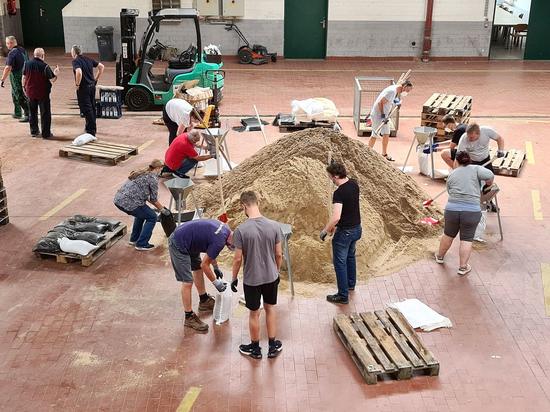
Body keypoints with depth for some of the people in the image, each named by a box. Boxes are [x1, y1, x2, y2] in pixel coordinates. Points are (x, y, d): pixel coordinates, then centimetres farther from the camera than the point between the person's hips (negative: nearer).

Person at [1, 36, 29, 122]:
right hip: (24, 75, 9)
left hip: (16, 77, -9)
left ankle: (28, 115, -2)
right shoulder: (23, 50, 7)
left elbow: (8, 68, -25)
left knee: (21, 97, -2)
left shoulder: (12, 53, -20)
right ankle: (17, 113, 31)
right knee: (15, 95, 22)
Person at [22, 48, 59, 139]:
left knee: (32, 112, 17)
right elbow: (52, 80, -13)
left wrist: (24, 87, 20)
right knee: (45, 113, 5)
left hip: (30, 93, 5)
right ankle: (46, 133, 6)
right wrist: (55, 73, 6)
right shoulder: (45, 66, -16)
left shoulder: (27, 64, -1)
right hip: (43, 94, -4)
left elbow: (24, 77, 7)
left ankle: (34, 131, 25)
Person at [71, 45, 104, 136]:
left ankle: (91, 130, -2)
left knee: (86, 109, -3)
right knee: (92, 107, 17)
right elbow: (102, 66, 11)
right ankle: (92, 127, 30)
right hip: (92, 86, 8)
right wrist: (96, 79, 13)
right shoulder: (88, 59, 8)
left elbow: (79, 72, -32)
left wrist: (77, 84, -18)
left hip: (83, 88, -8)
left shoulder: (76, 61, -14)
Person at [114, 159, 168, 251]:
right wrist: (162, 209, 18)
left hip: (118, 199, 9)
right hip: (129, 203, -9)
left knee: (142, 212, 32)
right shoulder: (153, 178, -2)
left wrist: (159, 206, 33)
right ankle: (141, 244, 9)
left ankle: (134, 239, 35)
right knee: (152, 217, 10)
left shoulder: (141, 173, 22)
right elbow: (154, 199, 2)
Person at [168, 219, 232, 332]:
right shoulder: (220, 241, -25)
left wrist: (216, 267, 21)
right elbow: (205, 264, -14)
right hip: (178, 245, -11)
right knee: (187, 282, -6)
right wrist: (215, 282, -3)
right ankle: (189, 318, 5)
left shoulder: (224, 228, 2)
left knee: (198, 269, 23)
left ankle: (204, 301, 41)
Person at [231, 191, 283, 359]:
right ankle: (273, 346, 31)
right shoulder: (274, 226, -11)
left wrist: (234, 278, 2)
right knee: (270, 309, 21)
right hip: (271, 277, 3)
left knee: (254, 313, 14)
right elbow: (279, 254, -2)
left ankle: (255, 348, 30)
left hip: (252, 280, -3)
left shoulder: (241, 230, -20)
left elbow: (238, 259, -13)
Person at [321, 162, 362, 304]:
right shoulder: (354, 184, -1)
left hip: (344, 232, -9)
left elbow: (336, 217, -36)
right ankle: (351, 284, 46)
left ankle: (343, 295, 12)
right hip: (356, 228, 9)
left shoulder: (339, 193, -27)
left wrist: (325, 231, -20)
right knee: (350, 256, 28)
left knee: (340, 262, 5)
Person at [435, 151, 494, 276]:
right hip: (472, 212, -3)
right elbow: (490, 175, -11)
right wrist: (487, 185, 7)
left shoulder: (451, 175, 12)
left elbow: (450, 192, 13)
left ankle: (440, 256, 40)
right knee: (466, 240, 8)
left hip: (451, 209, 3)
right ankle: (463, 267, 10)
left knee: (448, 235, 22)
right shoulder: (475, 168, 3)